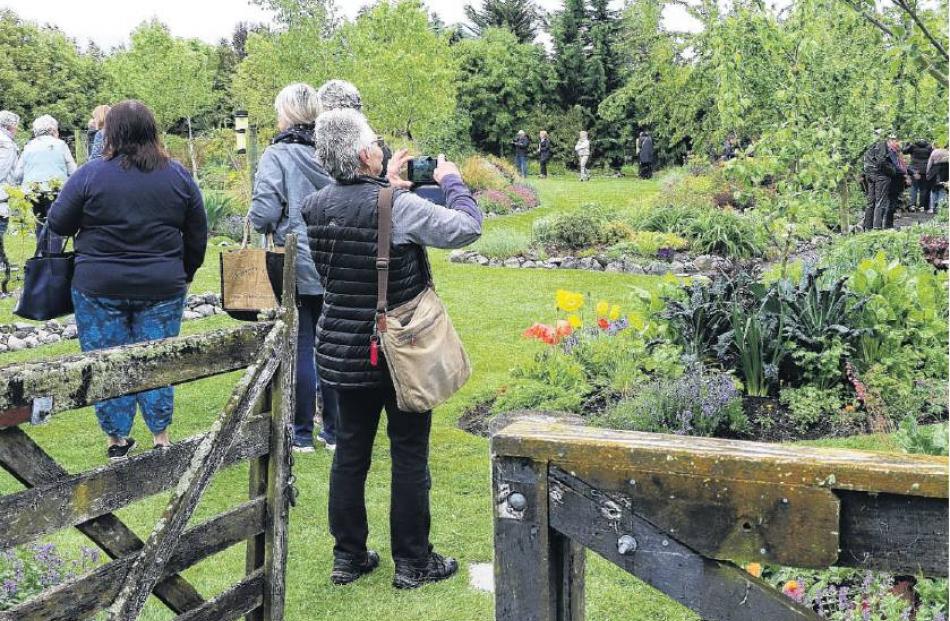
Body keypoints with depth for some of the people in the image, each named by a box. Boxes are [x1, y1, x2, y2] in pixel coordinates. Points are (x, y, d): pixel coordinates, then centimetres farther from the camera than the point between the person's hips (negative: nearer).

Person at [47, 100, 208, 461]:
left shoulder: (91, 174, -9)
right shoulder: (179, 176, 0)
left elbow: (58, 224, -3)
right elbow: (198, 236, 6)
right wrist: (185, 274, 20)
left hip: (99, 287, -2)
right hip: (162, 287, 2)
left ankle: (117, 440, 17)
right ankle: (161, 438, 17)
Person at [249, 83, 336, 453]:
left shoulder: (277, 156, -11)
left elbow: (263, 213, -17)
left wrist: (256, 222, 6)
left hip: (297, 268, -4)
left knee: (300, 349, 5)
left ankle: (302, 434, 13)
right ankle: (334, 431, 20)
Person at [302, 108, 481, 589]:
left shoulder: (315, 206, -4)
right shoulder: (399, 206, -22)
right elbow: (467, 228, -14)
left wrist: (384, 182, 20)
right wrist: (451, 181, 0)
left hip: (342, 350, 6)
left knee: (350, 449, 15)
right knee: (409, 453, 7)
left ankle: (348, 556, 24)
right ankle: (412, 562, 17)